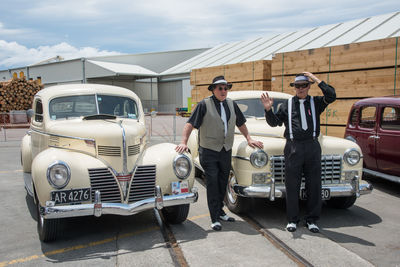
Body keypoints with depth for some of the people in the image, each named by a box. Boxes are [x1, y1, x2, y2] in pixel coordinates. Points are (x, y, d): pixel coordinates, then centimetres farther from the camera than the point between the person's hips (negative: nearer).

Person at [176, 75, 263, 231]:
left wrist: (249, 139, 14)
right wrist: (184, 142, -22)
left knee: (223, 183, 14)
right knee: (212, 184, -2)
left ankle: (220, 212, 29)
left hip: (226, 151, 5)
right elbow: (190, 124, -12)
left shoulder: (232, 104, 8)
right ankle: (214, 219, 5)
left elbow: (240, 124, 19)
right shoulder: (204, 104, -8)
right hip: (209, 152, -5)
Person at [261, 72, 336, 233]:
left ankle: (311, 220, 17)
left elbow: (331, 96, -7)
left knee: (314, 184, 5)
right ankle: (292, 220, 12)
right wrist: (268, 110, -10)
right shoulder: (287, 104, 11)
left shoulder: (315, 102, 11)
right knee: (292, 185, 1)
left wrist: (316, 79, -5)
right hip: (293, 147, -1)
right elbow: (274, 122, 7)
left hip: (312, 146, 1)